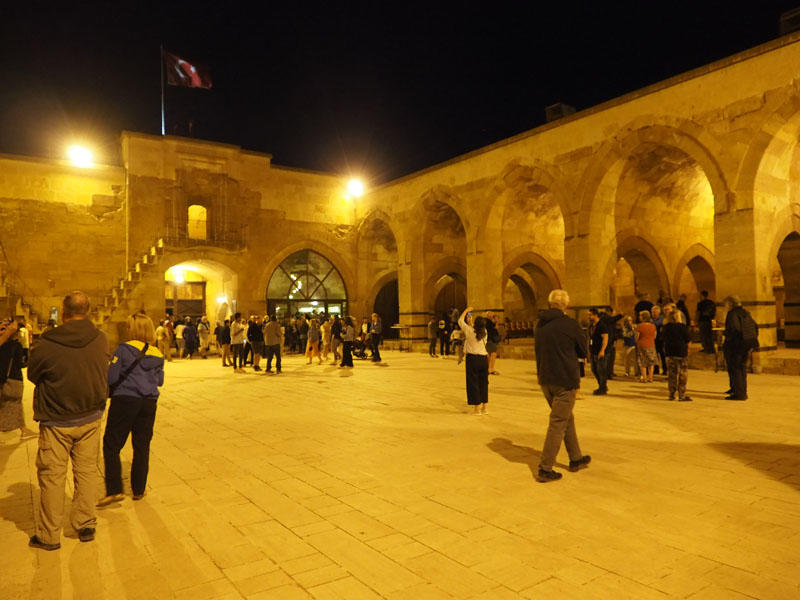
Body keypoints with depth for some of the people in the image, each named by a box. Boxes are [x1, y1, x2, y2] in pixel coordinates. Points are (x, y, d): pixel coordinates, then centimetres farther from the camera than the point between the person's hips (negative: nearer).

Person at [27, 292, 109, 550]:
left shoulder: (47, 344, -19)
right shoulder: (101, 339, -10)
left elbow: (33, 375, -2)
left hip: (56, 421, -3)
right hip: (91, 417, 3)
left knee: (52, 476, 10)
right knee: (86, 471, 14)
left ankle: (49, 535, 22)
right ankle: (86, 526, 25)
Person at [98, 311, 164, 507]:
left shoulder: (124, 349, -9)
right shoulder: (158, 354, 5)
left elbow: (111, 377, -10)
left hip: (125, 401, -4)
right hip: (149, 403, 4)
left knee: (111, 446, 6)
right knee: (142, 447, 13)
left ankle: (114, 490, 0)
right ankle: (138, 490, 21)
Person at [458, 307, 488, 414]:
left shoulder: (470, 330, -10)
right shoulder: (484, 332, 3)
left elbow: (460, 321, 5)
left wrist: (466, 310, 18)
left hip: (473, 358, -5)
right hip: (484, 358, 5)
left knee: (473, 383, 2)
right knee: (483, 382, 13)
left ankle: (477, 408, 4)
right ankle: (484, 407, 19)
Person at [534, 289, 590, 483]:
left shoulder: (540, 325, 5)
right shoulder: (570, 325, -12)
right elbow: (583, 352, -2)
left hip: (545, 380, 7)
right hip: (565, 380, -6)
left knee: (567, 418, 22)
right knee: (558, 423, 0)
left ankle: (576, 459, 34)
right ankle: (545, 469, 2)